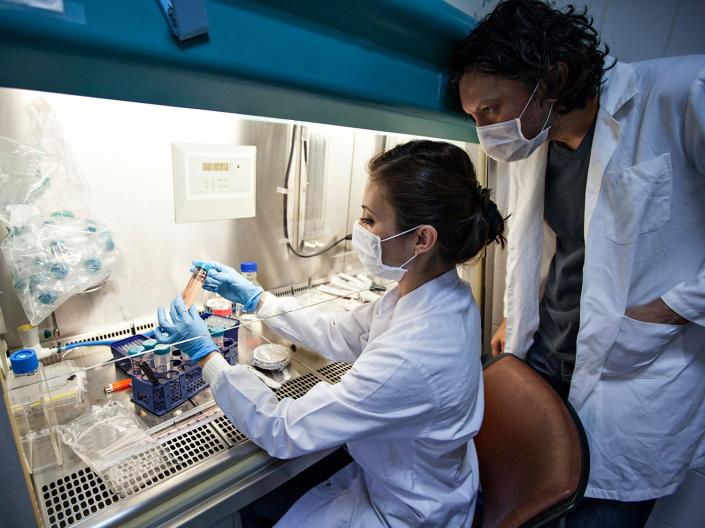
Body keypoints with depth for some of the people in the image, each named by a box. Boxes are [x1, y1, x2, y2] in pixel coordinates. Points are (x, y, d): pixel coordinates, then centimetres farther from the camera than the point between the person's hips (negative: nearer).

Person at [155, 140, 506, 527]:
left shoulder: (411, 355, -41)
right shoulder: (433, 292, -13)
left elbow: (284, 432, -29)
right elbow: (342, 335, -1)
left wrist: (205, 354, -17)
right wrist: (256, 298, 0)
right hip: (391, 474, 6)